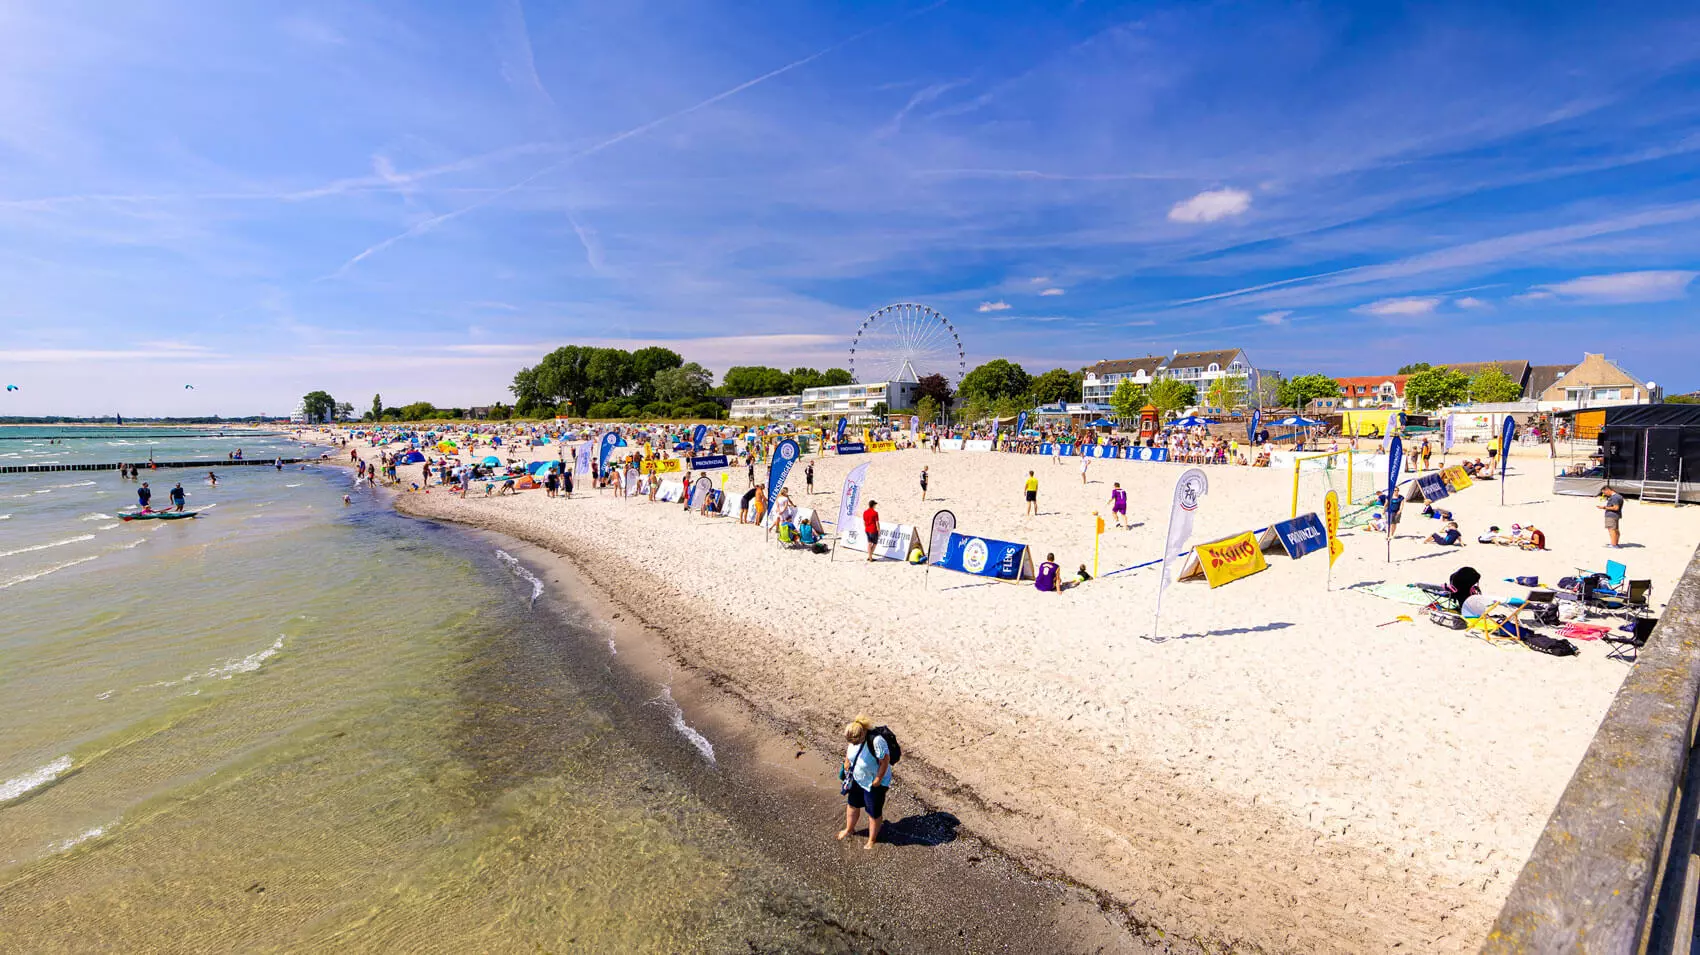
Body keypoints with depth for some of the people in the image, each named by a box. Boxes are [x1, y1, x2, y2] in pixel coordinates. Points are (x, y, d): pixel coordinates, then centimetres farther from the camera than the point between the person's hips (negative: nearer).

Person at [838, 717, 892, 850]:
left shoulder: (876, 741, -39)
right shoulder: (853, 739, -20)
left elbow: (885, 761, -28)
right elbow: (849, 753, 2)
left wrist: (877, 781, -19)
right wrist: (846, 767, 6)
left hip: (873, 783, -6)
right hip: (857, 779, 6)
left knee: (874, 812, 16)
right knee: (852, 804, 25)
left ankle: (872, 839, 41)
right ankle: (849, 828, 53)